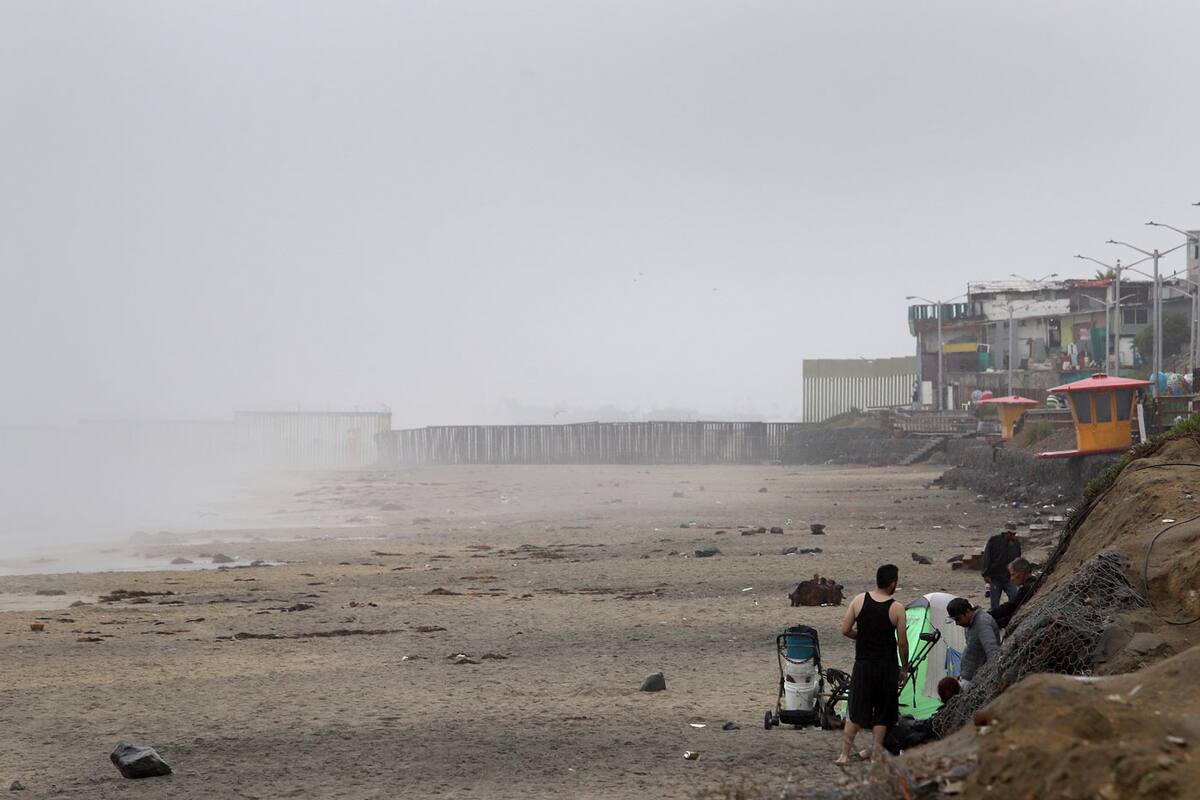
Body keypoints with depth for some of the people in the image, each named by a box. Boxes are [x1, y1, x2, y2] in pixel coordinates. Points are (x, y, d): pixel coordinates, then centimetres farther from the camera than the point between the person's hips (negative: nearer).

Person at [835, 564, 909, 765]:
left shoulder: (859, 600, -4)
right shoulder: (897, 609, -11)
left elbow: (845, 630, -1)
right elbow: (902, 643, -7)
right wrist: (904, 669, 6)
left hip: (863, 665, 2)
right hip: (887, 667, -2)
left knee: (856, 712, 9)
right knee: (882, 714, 11)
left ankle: (844, 754, 6)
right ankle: (875, 754, 13)